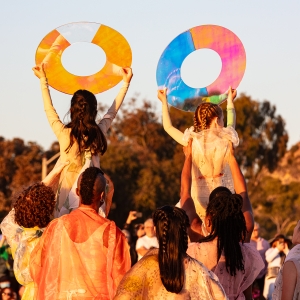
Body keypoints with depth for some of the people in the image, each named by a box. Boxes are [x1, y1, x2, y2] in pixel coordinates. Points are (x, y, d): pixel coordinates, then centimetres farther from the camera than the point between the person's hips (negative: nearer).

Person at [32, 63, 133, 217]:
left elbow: (49, 110, 8)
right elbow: (112, 112, 16)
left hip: (67, 189, -2)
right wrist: (126, 83, 26)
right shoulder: (98, 132, -1)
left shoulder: (64, 134, -7)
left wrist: (43, 80, 20)